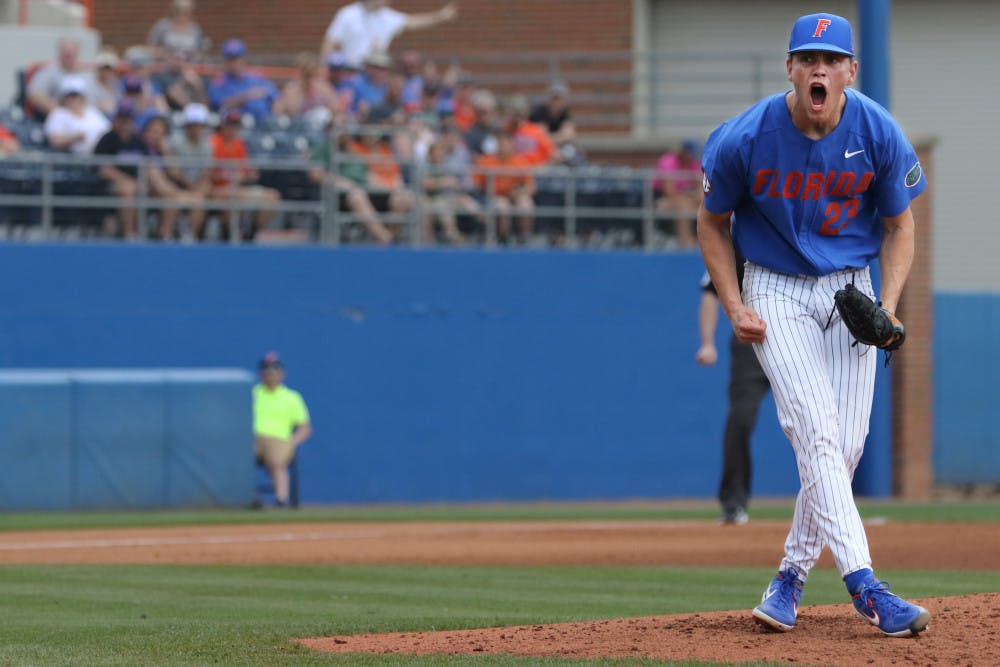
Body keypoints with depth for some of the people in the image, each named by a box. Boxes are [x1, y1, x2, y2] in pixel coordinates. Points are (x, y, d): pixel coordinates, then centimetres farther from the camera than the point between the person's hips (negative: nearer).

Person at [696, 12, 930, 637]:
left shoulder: (879, 134, -12)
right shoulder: (744, 139, -16)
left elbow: (899, 224, 2)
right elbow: (713, 223, 0)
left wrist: (888, 307, -12)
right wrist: (735, 310, -9)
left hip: (851, 287, 3)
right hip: (776, 290, -3)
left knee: (846, 445, -2)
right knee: (817, 432, -17)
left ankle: (791, 576, 16)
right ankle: (865, 586, -24)